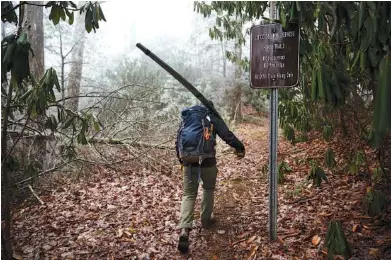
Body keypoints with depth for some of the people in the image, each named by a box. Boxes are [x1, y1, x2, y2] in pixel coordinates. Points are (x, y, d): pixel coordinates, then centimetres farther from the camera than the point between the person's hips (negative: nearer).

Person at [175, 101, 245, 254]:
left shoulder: (186, 119, 20)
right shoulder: (213, 119, 6)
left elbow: (178, 142, 22)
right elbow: (227, 135, -3)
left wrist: (181, 160, 31)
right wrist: (240, 148, 8)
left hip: (188, 161, 3)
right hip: (207, 160, -3)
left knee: (188, 194, 7)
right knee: (208, 189, 23)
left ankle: (184, 230, -10)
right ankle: (206, 220, 32)